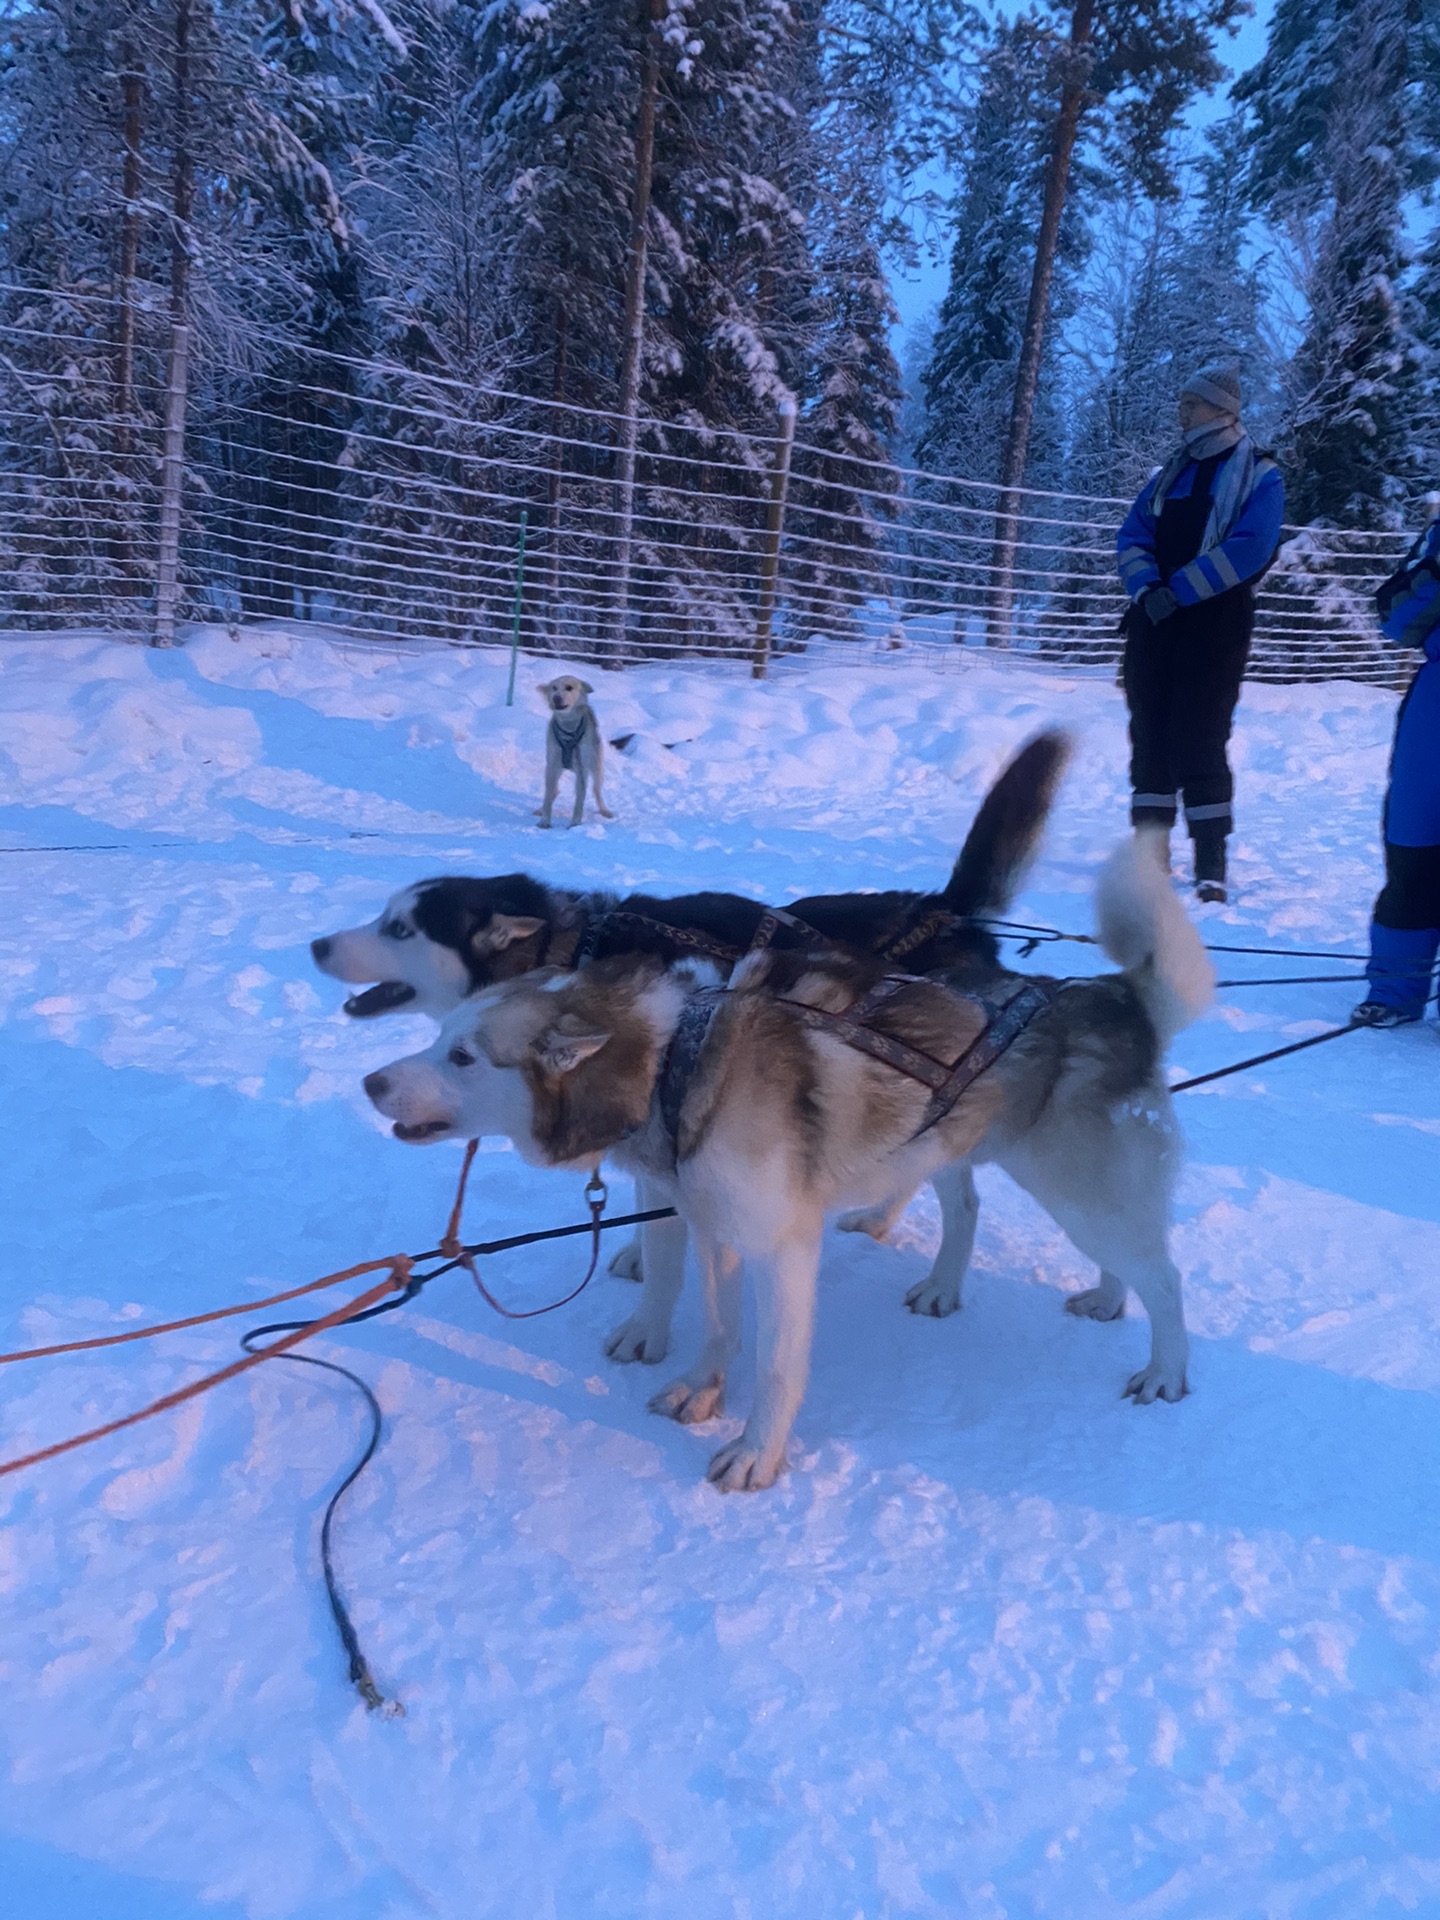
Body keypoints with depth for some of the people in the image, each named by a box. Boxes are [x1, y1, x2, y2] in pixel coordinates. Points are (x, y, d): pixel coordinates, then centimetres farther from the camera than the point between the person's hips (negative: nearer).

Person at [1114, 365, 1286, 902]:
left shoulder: (1259, 474, -1)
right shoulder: (1172, 472, 16)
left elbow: (1249, 548, -15)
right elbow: (1132, 536, 7)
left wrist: (1178, 590, -20)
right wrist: (1145, 587, -12)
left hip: (1215, 625, -5)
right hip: (1153, 622, 5)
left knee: (1200, 741, -9)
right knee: (1150, 736, 4)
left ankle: (1211, 864, -3)